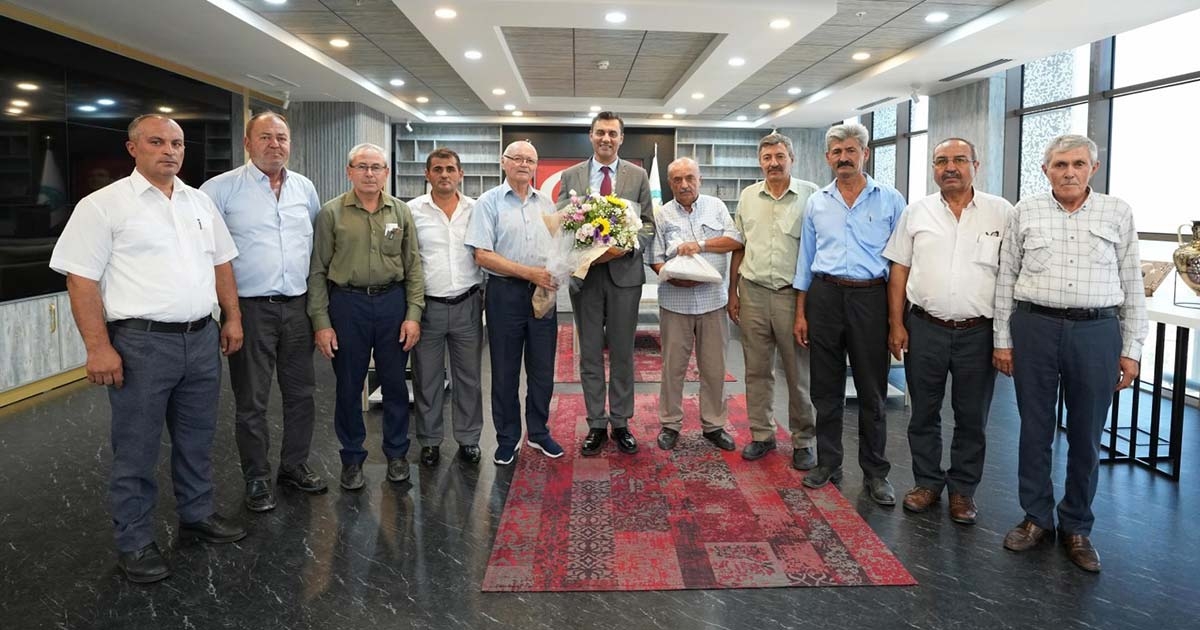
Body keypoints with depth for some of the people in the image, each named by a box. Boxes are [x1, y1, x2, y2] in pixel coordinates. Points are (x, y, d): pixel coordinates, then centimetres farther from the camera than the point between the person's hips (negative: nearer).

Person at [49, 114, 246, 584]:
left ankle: (197, 515, 34)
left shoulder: (200, 202, 11)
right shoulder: (103, 205, -6)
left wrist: (232, 318, 11)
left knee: (197, 439, 17)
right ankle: (133, 543, 19)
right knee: (136, 449, 5)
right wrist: (98, 347, -15)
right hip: (141, 343, -5)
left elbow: (221, 262, 18)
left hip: (202, 338, 5)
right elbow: (81, 279, -9)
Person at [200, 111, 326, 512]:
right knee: (251, 401, 4)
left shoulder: (305, 188, 9)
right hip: (250, 309, -4)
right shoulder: (223, 188, -6)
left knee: (301, 393, 12)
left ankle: (295, 465, 28)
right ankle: (257, 479, 18)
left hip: (297, 306, 5)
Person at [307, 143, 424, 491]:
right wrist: (321, 321, -6)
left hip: (393, 301, 2)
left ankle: (396, 453, 26)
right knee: (349, 386, 8)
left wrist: (413, 314, -2)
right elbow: (317, 271, -1)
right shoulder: (331, 213, -1)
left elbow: (413, 266, 5)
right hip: (347, 303, -1)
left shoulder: (401, 212, 5)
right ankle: (352, 458, 23)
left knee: (395, 384, 10)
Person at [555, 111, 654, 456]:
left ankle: (620, 423, 20)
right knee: (590, 353, 7)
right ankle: (596, 425, 18)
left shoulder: (638, 175, 5)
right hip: (584, 273, 0)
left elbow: (648, 224, 3)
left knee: (622, 353, 8)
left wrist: (627, 247, -15)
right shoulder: (571, 176, 6)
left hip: (624, 272, 0)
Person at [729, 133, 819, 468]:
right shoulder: (748, 196, 9)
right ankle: (762, 435, 24)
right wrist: (733, 292, 11)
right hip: (753, 292, 4)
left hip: (793, 293, -3)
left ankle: (804, 441, 18)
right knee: (757, 370, 11)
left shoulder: (810, 195, -3)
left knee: (799, 373, 5)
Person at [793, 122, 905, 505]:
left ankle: (875, 472, 17)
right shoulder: (817, 203, 9)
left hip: (870, 297, -2)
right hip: (825, 295, 2)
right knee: (826, 388, 9)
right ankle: (828, 463, 22)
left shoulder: (890, 200, 2)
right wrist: (800, 313, 8)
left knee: (872, 391, 5)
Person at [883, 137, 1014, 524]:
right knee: (924, 412, 11)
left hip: (978, 332, -1)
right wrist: (896, 324, 0)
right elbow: (899, 269, 5)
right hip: (925, 328, 1)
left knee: (972, 417, 9)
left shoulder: (1002, 213, 0)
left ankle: (963, 490, 25)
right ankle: (927, 482, 27)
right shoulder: (917, 212, 4)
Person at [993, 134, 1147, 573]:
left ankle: (1076, 527, 22)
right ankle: (1037, 518, 22)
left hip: (1096, 331, 0)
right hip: (1034, 327, 0)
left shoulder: (1117, 214, 6)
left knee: (1086, 436, 7)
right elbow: (1006, 279, 6)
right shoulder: (1026, 212, 5)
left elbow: (1132, 285, 6)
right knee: (1034, 429, 8)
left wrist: (1131, 350, 2)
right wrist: (1003, 339, 3)